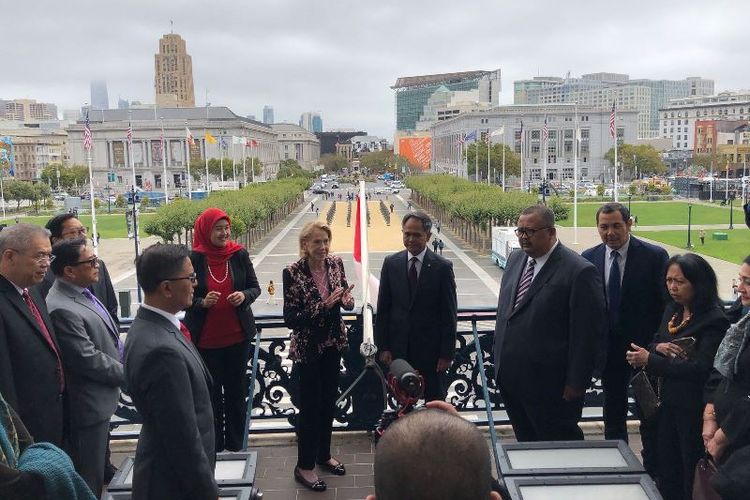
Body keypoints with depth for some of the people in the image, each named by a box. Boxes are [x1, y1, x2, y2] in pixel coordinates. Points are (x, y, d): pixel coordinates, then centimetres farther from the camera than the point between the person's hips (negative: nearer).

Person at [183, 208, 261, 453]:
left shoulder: (240, 254, -2)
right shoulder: (193, 258, -8)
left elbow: (255, 287, 6)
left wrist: (244, 296, -15)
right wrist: (202, 302, -21)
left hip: (237, 335, 2)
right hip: (205, 339, -2)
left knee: (236, 391, 11)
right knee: (211, 394, 7)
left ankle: (235, 446, 25)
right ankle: (213, 448, 21)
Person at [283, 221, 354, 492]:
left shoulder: (335, 263, -4)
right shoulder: (293, 272, -19)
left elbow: (344, 295, 9)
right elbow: (290, 319, -19)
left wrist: (347, 300, -14)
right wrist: (323, 306, -28)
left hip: (333, 344, 5)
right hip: (308, 348, -5)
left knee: (329, 402, 18)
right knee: (310, 406, 5)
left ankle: (323, 454, 37)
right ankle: (304, 466, 22)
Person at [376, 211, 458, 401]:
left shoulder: (442, 267, -7)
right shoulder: (391, 263, 0)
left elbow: (449, 315, -5)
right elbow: (382, 309, 3)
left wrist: (447, 353, -7)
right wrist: (383, 346, -1)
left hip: (431, 349, -2)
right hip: (399, 348, 2)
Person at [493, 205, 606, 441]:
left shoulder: (579, 271, -16)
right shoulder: (515, 260, 8)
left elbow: (588, 333, -16)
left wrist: (576, 383, -14)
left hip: (549, 385, -7)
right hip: (510, 379, 7)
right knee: (526, 442, 19)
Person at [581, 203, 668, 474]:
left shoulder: (655, 256, -12)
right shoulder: (589, 258, -2)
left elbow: (667, 304, -9)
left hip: (645, 345, -3)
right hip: (608, 347, 3)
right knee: (613, 411, 17)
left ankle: (652, 470, 25)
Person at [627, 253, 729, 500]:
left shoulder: (714, 320, -18)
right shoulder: (672, 311, 7)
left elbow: (700, 368, -23)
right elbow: (654, 343, 13)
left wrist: (650, 360, -19)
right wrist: (658, 347, -12)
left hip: (694, 410, -7)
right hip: (668, 403, 7)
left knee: (693, 479, 8)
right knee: (666, 473, 17)